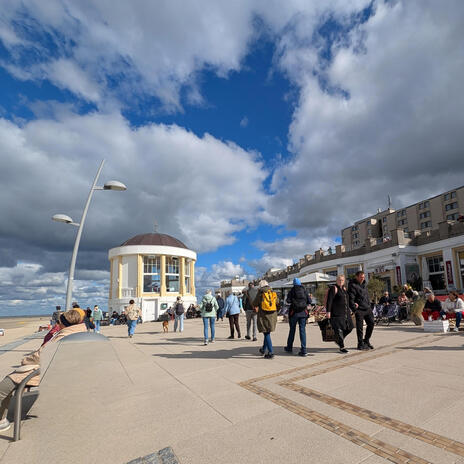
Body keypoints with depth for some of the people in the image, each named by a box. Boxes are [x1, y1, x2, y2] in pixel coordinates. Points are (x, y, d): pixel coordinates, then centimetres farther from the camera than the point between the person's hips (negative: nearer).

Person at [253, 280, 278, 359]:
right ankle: (264, 349, 33)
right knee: (267, 333, 18)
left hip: (264, 315, -5)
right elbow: (277, 302, 17)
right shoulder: (273, 293, 4)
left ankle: (271, 353, 0)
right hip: (272, 315, 5)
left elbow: (255, 304, -3)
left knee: (266, 334, 2)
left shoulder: (260, 293, -9)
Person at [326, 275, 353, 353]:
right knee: (339, 329, -4)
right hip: (337, 313, -8)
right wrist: (328, 311, -19)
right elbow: (329, 301, -14)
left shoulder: (344, 288, 15)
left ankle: (338, 340, 26)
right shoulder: (333, 288, -9)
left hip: (346, 313, 8)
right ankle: (341, 347, 7)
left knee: (349, 327, 7)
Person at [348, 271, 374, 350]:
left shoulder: (364, 283, 12)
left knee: (371, 324, 9)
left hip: (367, 308, 8)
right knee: (359, 327, -1)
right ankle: (361, 344, 12)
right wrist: (354, 309, -17)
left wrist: (369, 305, 11)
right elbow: (350, 299, -17)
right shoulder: (352, 285, -14)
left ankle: (366, 341, 26)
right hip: (359, 310, -7)